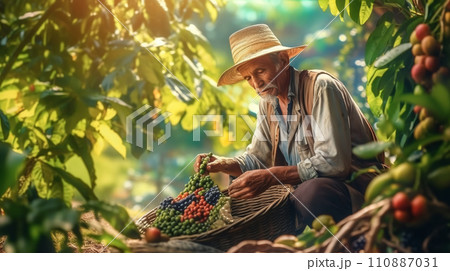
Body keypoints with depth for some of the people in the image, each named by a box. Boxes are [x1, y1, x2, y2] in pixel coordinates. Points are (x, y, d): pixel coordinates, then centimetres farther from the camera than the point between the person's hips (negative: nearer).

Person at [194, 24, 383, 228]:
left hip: (355, 185, -7)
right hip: (305, 187, 7)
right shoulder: (267, 103, 9)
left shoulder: (320, 87, -16)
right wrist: (222, 164, -4)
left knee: (310, 193, -37)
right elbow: (258, 157, 16)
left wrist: (271, 177, -28)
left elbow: (332, 162, -25)